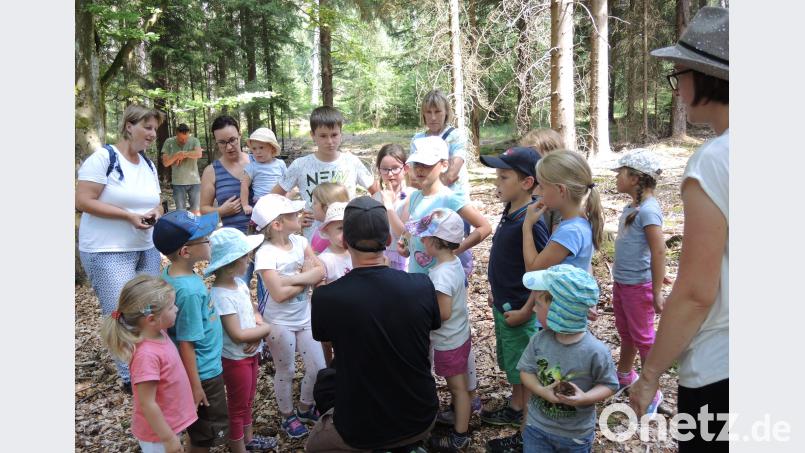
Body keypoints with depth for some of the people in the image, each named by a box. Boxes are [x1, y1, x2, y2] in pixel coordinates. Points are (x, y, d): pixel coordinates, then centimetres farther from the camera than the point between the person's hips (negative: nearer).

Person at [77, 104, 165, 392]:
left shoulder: (148, 165, 13)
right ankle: (130, 377, 11)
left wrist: (156, 212, -4)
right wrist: (129, 216, -19)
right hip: (108, 252, -6)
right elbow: (82, 201, -14)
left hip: (146, 249, 7)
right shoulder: (104, 158, -9)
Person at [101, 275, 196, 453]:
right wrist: (168, 438, -19)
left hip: (170, 424, 8)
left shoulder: (159, 334, -6)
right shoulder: (147, 355, -32)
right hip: (158, 433, -8)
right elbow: (147, 404, -26)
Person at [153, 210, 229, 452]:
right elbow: (186, 343, -25)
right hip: (203, 374, -8)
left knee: (200, 433, 26)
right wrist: (195, 386, -16)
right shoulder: (189, 290, -31)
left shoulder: (170, 273, -4)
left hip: (206, 367, 8)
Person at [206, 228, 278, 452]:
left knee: (248, 400, 26)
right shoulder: (221, 297, -28)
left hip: (250, 353, 8)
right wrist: (266, 329, -17)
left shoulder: (239, 282, -2)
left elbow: (252, 310, 9)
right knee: (238, 406, 12)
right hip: (235, 359, -8)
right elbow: (237, 335, -28)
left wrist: (259, 328, -11)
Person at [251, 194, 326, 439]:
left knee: (318, 367, 12)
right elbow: (279, 294, -27)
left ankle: (305, 407, 38)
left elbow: (320, 272, -10)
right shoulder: (265, 254, -22)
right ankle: (288, 416, 36)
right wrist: (307, 277, -15)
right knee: (286, 371, 13)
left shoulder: (300, 241, -4)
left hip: (305, 317, 6)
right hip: (280, 323, -6)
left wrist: (293, 278, -24)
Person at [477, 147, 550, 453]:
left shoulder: (531, 224, -27)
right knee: (512, 367, 26)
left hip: (518, 313, -9)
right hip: (503, 307, 9)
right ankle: (514, 410, 47)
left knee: (523, 374, 8)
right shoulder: (510, 213, 1)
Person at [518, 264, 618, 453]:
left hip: (576, 435, -3)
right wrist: (542, 391, -23)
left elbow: (609, 385, -13)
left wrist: (585, 398, -30)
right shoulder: (539, 340, -14)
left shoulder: (595, 351, -25)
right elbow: (526, 370, -4)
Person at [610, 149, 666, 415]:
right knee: (626, 333, 24)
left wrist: (657, 292, -24)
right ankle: (624, 375, 44)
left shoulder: (648, 210, -22)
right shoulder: (632, 207, 5)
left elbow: (659, 251, -25)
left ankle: (651, 393, 19)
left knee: (643, 338, 4)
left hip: (638, 286, -9)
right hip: (621, 282, 9)